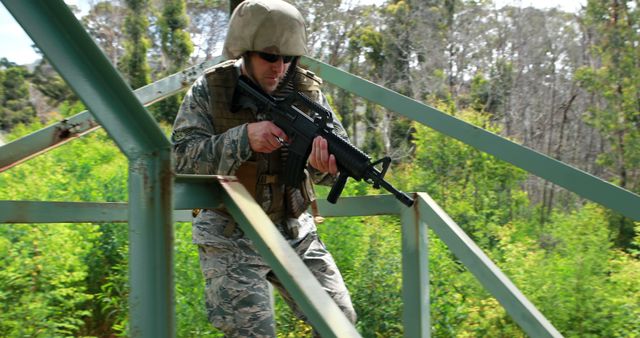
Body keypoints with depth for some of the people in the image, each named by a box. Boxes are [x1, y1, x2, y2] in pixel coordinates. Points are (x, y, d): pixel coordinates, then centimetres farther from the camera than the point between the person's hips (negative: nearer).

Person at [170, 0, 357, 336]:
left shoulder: (307, 90, -1)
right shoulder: (208, 90, -7)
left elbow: (340, 154, -4)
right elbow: (180, 157, -15)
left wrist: (325, 163, -29)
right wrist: (243, 137, -27)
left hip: (295, 232, 4)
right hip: (230, 236, -3)